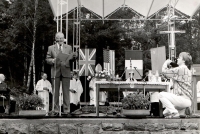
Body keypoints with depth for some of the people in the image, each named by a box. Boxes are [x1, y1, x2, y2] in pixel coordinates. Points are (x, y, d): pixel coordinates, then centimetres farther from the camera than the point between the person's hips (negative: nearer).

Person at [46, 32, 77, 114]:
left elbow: (71, 59, 15)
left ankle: (66, 109, 3)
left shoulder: (69, 47, 15)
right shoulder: (51, 48, 11)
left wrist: (74, 57, -7)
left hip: (65, 71, 1)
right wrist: (53, 60, -13)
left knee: (66, 91, -1)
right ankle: (56, 109, 7)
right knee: (55, 91, 1)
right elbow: (47, 59, 7)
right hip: (55, 72, -1)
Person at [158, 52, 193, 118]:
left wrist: (166, 63, 5)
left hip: (183, 99, -10)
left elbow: (164, 71, -13)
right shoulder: (187, 71, 18)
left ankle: (174, 113, -20)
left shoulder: (181, 69, -14)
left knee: (161, 95, -18)